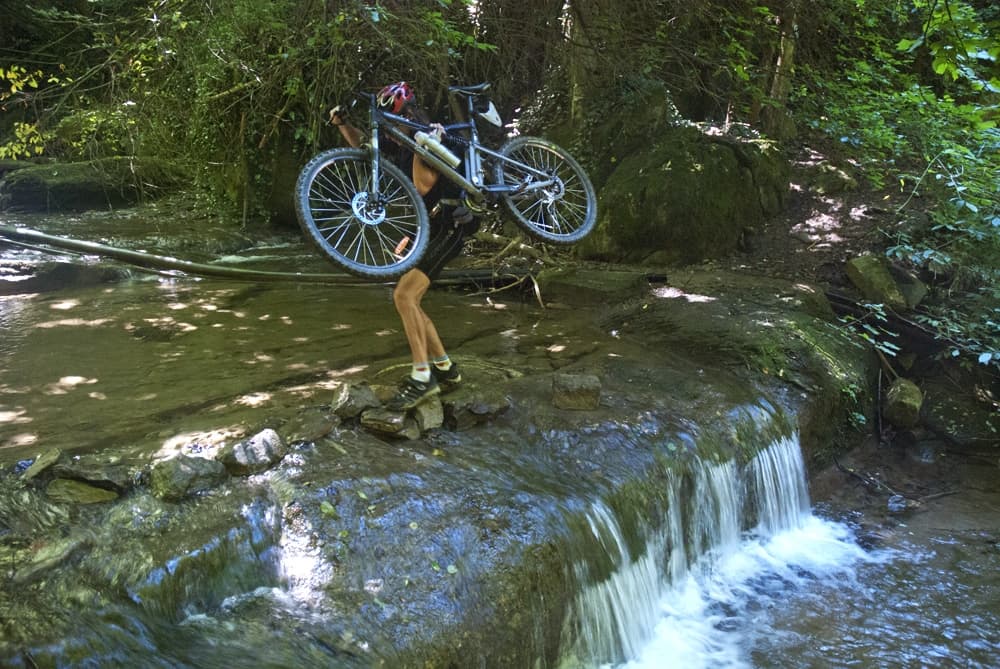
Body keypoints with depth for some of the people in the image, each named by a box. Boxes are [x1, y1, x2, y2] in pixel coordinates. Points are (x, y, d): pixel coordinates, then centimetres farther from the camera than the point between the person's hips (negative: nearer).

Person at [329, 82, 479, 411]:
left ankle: (422, 378, -16)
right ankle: (445, 368, 15)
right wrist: (342, 123, 4)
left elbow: (424, 185, -26)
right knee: (405, 298, 7)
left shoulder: (432, 139, -15)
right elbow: (361, 143, 18)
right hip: (427, 227, 10)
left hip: (448, 228, -10)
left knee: (405, 295, -21)